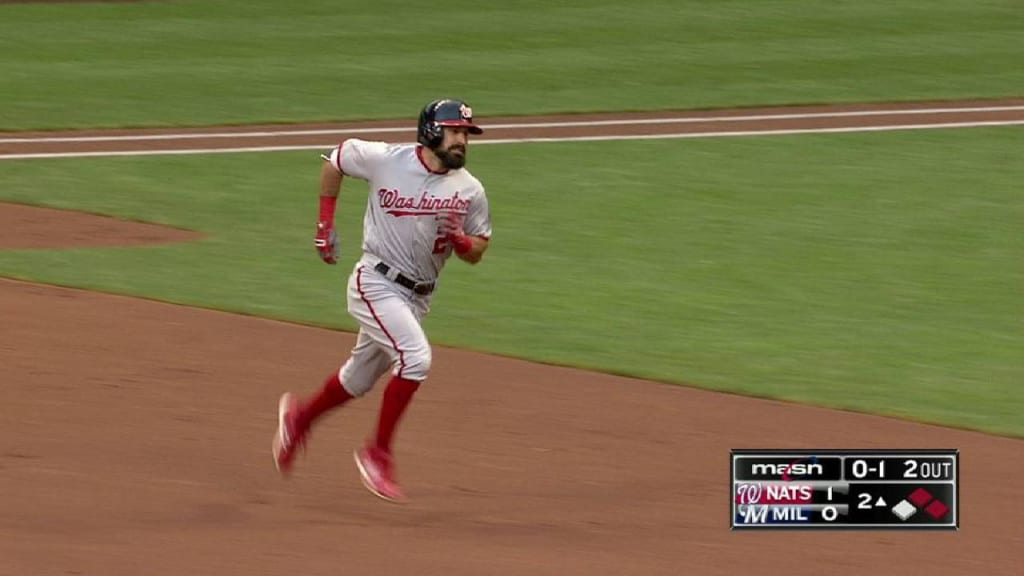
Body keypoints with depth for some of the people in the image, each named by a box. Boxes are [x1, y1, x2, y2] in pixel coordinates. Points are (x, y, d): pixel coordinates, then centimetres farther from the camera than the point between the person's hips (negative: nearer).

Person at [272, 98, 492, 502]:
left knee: (360, 378, 16)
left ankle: (300, 416, 44)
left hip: (418, 297, 5)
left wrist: (460, 240, -17)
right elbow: (335, 159, 6)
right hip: (376, 283, -5)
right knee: (415, 357, -24)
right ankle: (377, 454, -11)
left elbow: (477, 252, 7)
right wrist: (325, 223, 3)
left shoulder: (470, 191, -2)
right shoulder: (386, 160, -11)